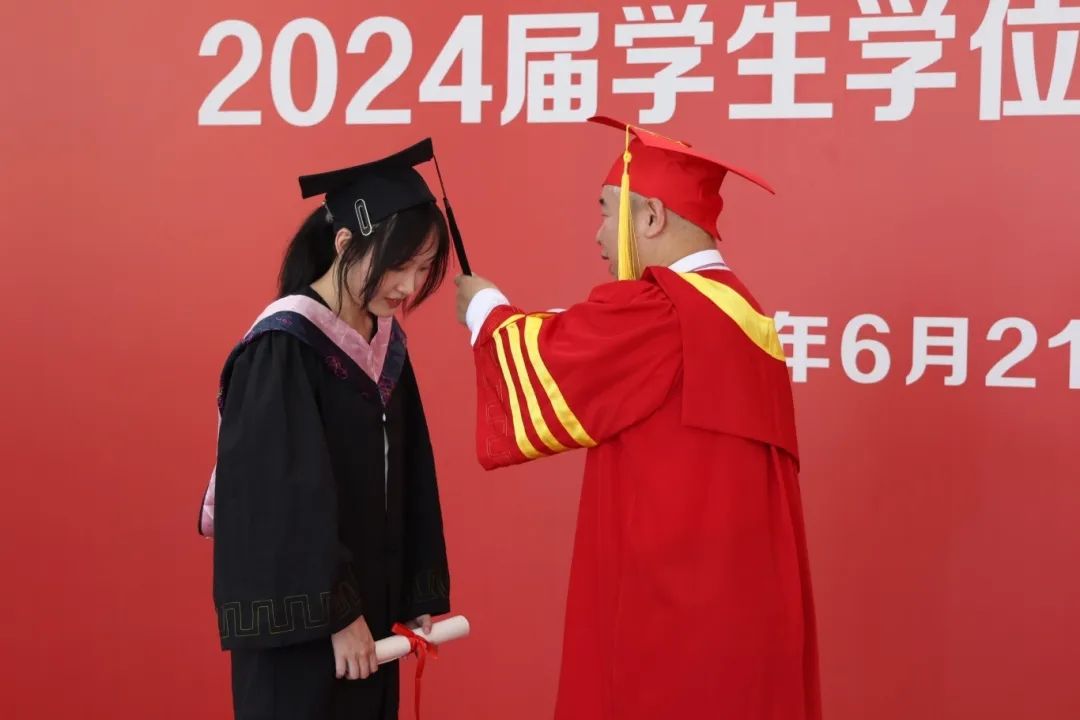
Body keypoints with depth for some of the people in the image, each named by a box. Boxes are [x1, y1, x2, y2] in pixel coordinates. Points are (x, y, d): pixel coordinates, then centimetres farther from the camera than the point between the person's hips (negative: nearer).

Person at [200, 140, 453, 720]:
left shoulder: (387, 344, 6)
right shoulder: (282, 348, -16)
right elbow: (285, 494, -19)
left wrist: (418, 596, 9)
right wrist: (334, 612, -19)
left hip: (370, 603, 7)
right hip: (302, 614, -7)